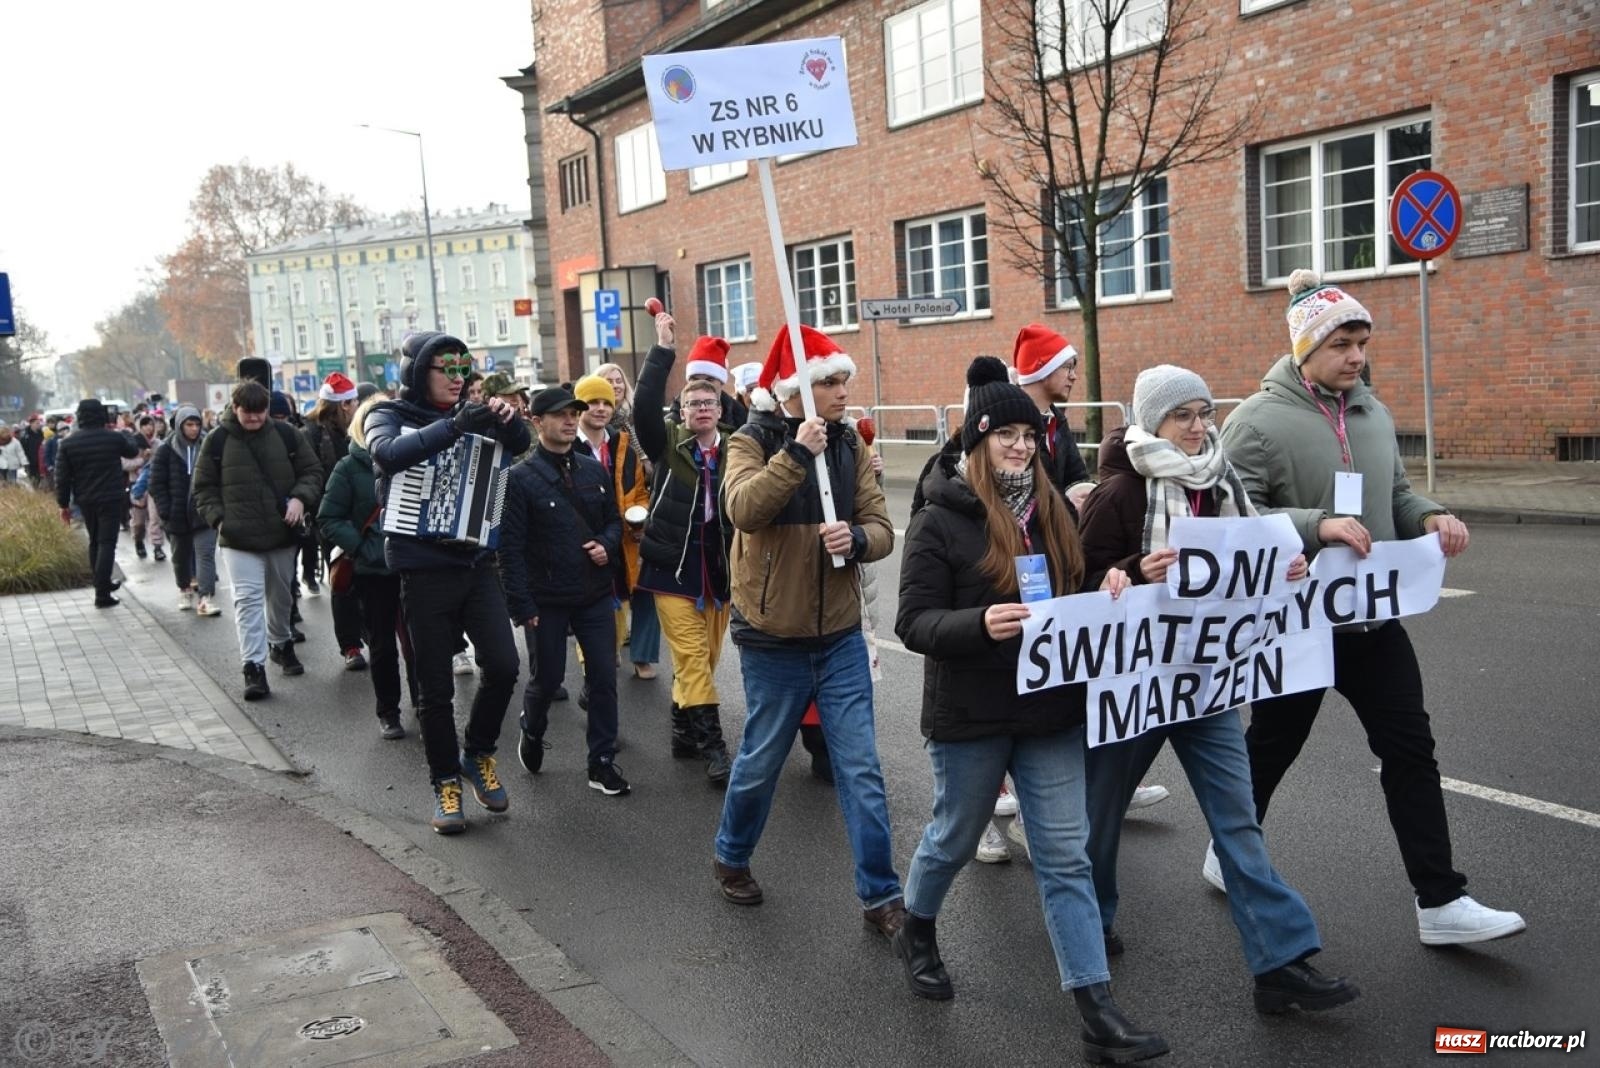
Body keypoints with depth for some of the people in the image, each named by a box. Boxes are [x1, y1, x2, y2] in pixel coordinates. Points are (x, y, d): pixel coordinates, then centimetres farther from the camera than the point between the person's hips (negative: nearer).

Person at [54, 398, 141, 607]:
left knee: (95, 542, 20)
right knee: (107, 543, -3)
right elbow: (133, 450, 11)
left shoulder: (67, 443, -3)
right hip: (110, 499, -4)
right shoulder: (114, 438, -10)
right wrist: (127, 434, 31)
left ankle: (102, 583, 32)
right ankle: (102, 594, -9)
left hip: (85, 501, 4)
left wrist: (64, 504, 7)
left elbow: (62, 477, -1)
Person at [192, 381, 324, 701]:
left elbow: (312, 471, 6)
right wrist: (218, 519, -7)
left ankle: (281, 644, 40)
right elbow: (204, 488, 5)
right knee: (248, 599, -10)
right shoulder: (217, 441, -2)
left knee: (281, 596, 18)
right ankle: (254, 667, -10)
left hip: (283, 534, 2)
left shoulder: (286, 435, 1)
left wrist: (300, 498, -12)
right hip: (239, 539, -2)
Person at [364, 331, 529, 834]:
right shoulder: (389, 415, -2)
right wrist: (454, 427, -35)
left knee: (503, 665, -6)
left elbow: (519, 444, 2)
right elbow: (389, 453, -24)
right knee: (436, 687, 4)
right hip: (425, 569, -3)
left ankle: (478, 754, 18)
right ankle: (445, 780, 22)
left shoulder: (467, 415, 9)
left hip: (477, 562, 3)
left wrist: (506, 418, -20)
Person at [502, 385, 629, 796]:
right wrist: (521, 605, -15)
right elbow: (511, 546, -12)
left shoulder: (594, 470, 4)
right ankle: (532, 734, 40)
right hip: (547, 600, -4)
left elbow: (614, 519, 15)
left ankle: (602, 762, 16)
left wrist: (607, 544, -8)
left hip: (596, 594, 4)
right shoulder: (520, 478, -10)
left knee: (604, 678, 4)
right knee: (546, 678, 10)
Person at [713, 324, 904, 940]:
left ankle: (881, 896, 12)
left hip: (840, 637, 3)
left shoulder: (851, 448, 4)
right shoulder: (752, 443, -8)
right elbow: (744, 509, -28)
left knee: (861, 770, 3)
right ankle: (732, 858, 39)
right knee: (761, 762, 13)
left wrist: (856, 538, -22)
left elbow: (882, 529, -1)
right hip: (773, 639, -3)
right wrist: (796, 453, -33)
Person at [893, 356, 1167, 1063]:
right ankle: (917, 932, 45)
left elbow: (1073, 596, 16)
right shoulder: (940, 520, -11)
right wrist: (980, 623, -32)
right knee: (954, 839, 15)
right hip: (970, 715, -4)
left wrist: (1104, 597, -7)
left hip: (1051, 709, 4)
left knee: (1067, 858, 4)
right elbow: (913, 623, -14)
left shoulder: (1052, 511, 5)